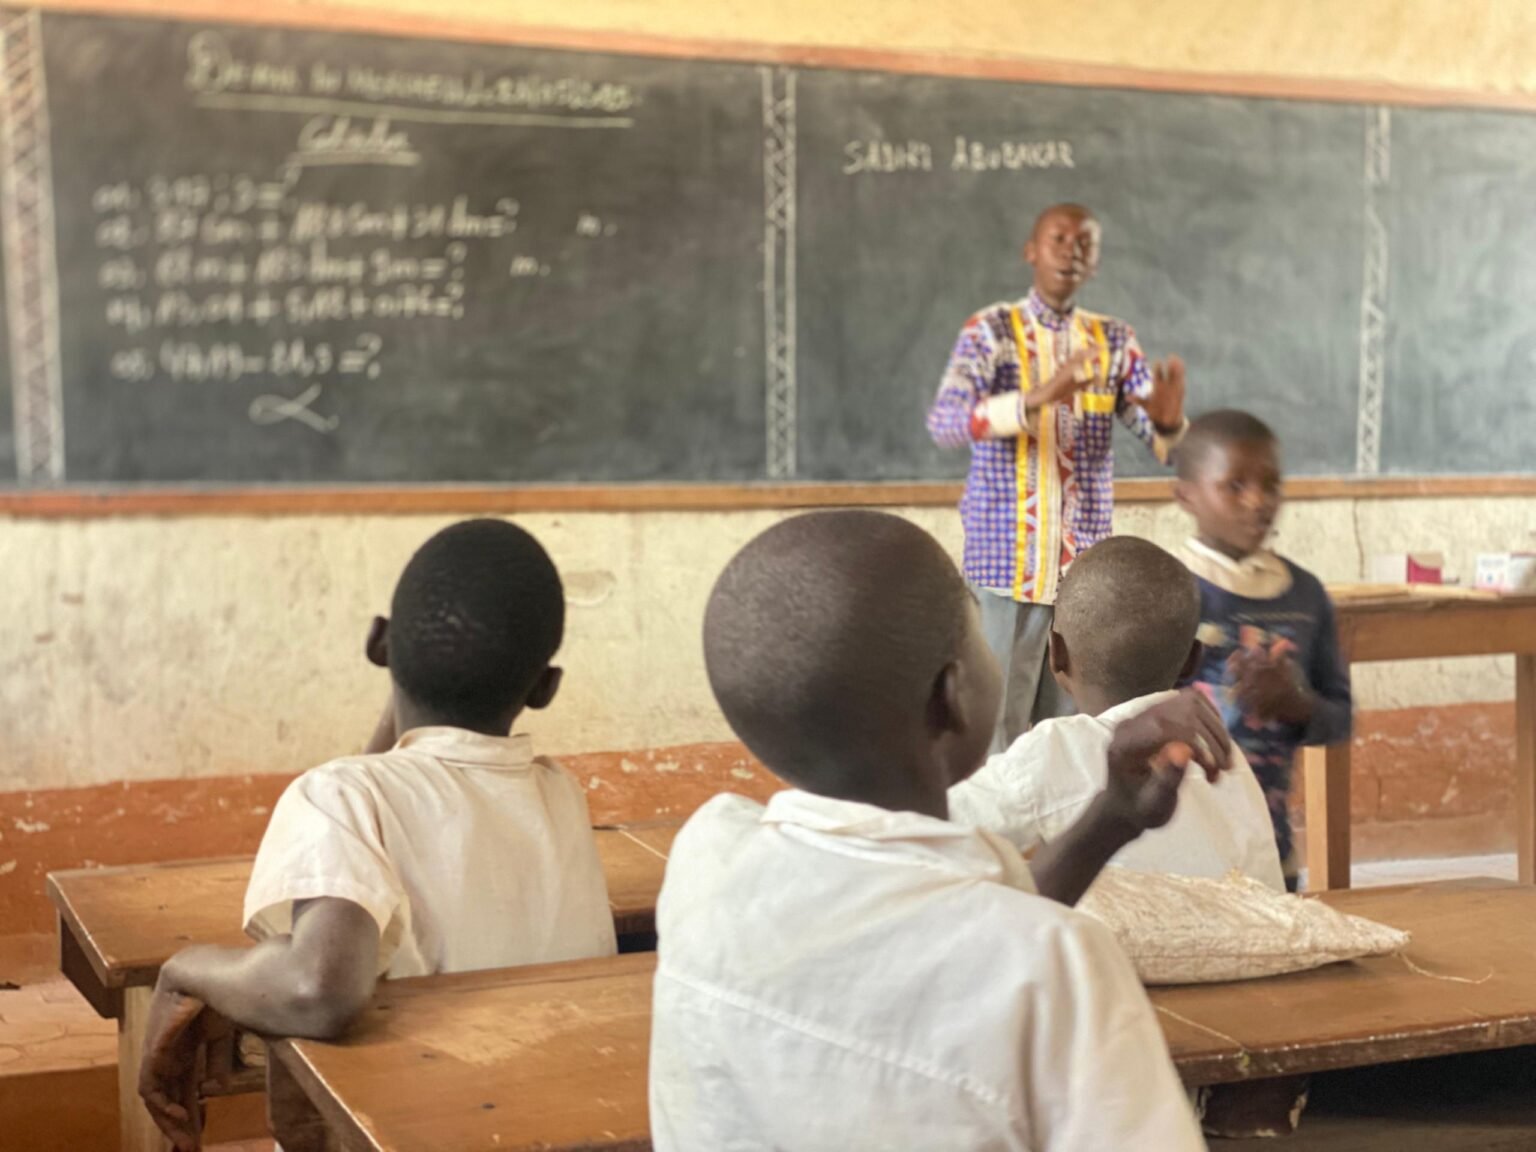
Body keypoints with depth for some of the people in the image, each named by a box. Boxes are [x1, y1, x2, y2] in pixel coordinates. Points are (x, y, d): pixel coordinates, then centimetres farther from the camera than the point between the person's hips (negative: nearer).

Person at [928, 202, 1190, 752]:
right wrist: (1037, 399, -36)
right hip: (1007, 568, -4)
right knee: (997, 735, -1)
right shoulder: (990, 330, -4)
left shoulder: (1115, 341, 8)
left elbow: (1165, 444, 2)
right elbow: (943, 422, -20)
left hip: (1086, 574, 4)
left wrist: (1169, 421, -24)